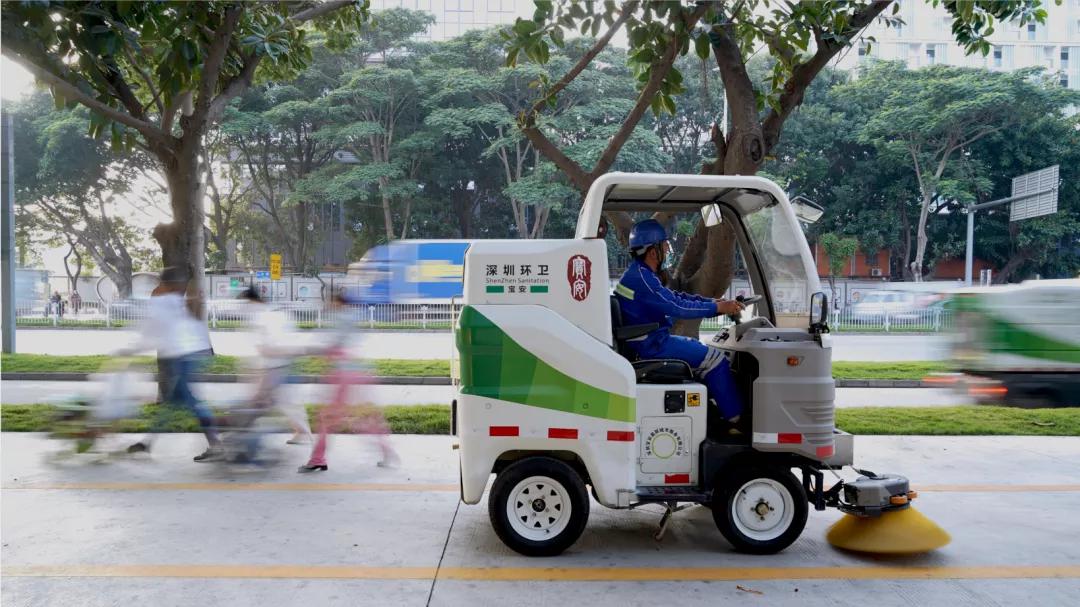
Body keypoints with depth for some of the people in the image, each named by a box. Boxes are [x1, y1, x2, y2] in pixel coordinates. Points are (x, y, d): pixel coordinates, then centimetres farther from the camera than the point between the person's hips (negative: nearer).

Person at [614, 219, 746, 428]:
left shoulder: (640, 273, 13)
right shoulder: (640, 277, -21)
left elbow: (677, 296, 14)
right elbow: (678, 307, -24)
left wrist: (715, 302, 6)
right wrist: (717, 308, -16)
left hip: (651, 341, 11)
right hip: (652, 346, -11)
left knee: (705, 350, 20)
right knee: (716, 359, -8)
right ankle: (736, 420, -1)